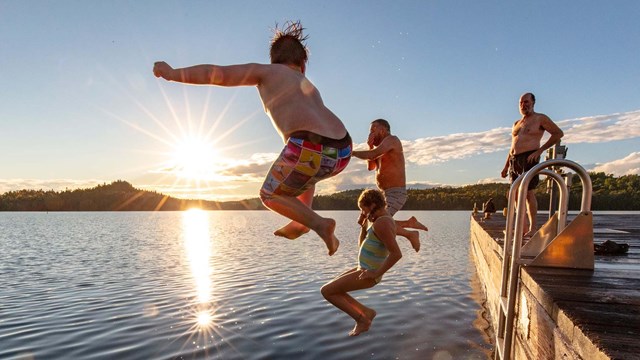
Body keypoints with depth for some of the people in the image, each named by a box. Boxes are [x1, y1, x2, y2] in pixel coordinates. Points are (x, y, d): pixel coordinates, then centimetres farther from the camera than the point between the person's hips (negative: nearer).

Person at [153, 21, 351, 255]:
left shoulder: (265, 71, 17)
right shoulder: (307, 86, 34)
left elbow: (217, 73, 8)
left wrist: (173, 74, 17)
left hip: (309, 148, -6)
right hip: (341, 152, 7)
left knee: (270, 195, 21)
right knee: (306, 172, 41)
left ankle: (319, 223, 2)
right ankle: (300, 223, 25)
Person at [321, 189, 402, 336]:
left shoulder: (381, 223, -22)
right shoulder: (384, 220, 11)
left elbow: (397, 253, -31)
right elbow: (362, 245, 18)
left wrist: (376, 273, -22)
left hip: (367, 275, -10)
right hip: (364, 270, 10)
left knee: (326, 291, -2)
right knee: (331, 288, 17)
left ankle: (361, 320, 5)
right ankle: (366, 311, 15)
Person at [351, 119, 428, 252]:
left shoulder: (391, 139, -9)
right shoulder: (383, 149, 19)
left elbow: (372, 155, -23)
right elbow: (370, 166, 18)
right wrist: (370, 146, 8)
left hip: (395, 194, -10)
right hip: (385, 195, 10)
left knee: (369, 224, -21)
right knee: (363, 221, 10)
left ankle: (410, 234, -5)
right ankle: (409, 223, 10)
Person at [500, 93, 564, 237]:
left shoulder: (540, 118, 3)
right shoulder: (516, 123, 23)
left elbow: (559, 133, -2)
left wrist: (540, 150, -8)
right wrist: (506, 166, 19)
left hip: (528, 158, -7)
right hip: (514, 160, 7)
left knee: (528, 192, -13)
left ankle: (533, 228, -9)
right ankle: (522, 227, 10)